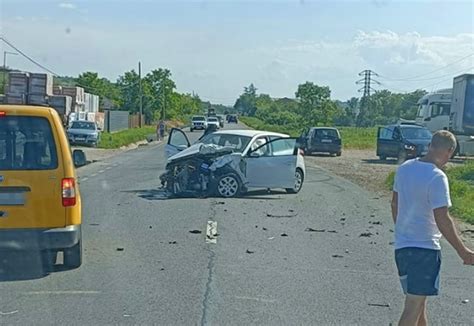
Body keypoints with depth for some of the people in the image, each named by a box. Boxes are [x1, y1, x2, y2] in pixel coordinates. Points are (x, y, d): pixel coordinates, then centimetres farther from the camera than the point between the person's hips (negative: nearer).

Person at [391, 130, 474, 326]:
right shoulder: (437, 177, -19)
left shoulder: (404, 168, 4)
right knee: (413, 308, -3)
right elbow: (442, 220, -21)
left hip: (401, 245, 8)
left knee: (419, 302, 24)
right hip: (425, 248, -8)